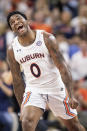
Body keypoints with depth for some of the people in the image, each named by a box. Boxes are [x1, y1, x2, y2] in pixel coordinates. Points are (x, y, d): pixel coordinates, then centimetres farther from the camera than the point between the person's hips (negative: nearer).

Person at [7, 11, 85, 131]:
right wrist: (22, 108, 5)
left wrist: (71, 96, -21)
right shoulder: (12, 50, -4)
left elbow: (62, 68, -14)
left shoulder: (46, 38, -11)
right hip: (33, 90, 1)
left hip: (56, 88, -1)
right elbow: (17, 80, 5)